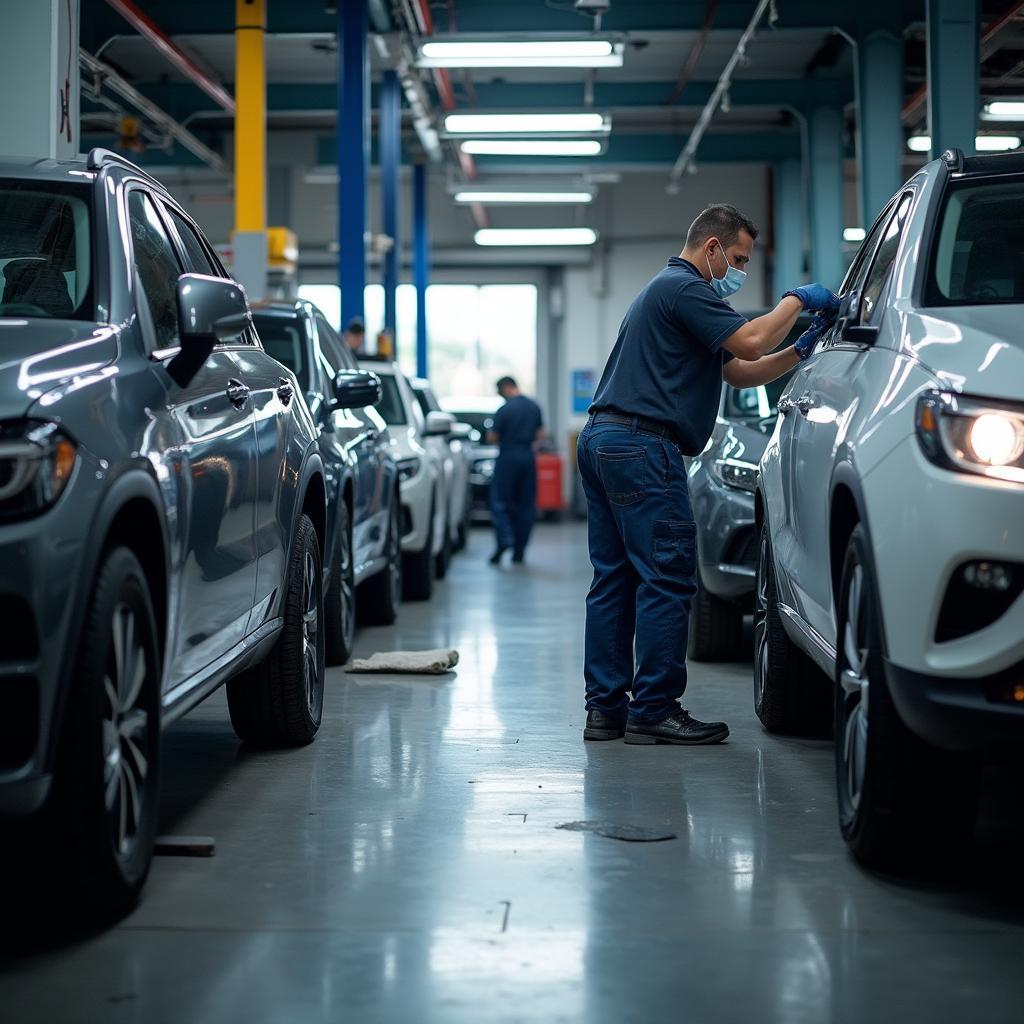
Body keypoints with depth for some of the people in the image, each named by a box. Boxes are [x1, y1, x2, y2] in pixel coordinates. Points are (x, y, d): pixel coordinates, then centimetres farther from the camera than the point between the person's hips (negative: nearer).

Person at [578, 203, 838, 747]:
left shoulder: (670, 290, 27)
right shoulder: (684, 288, -7)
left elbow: (739, 372, 24)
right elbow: (750, 341, -18)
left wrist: (801, 348, 12)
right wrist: (797, 299, -2)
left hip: (602, 440, 11)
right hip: (640, 443, -11)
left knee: (614, 579, 9)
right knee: (668, 578, -8)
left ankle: (605, 707, 11)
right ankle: (654, 711, -7)